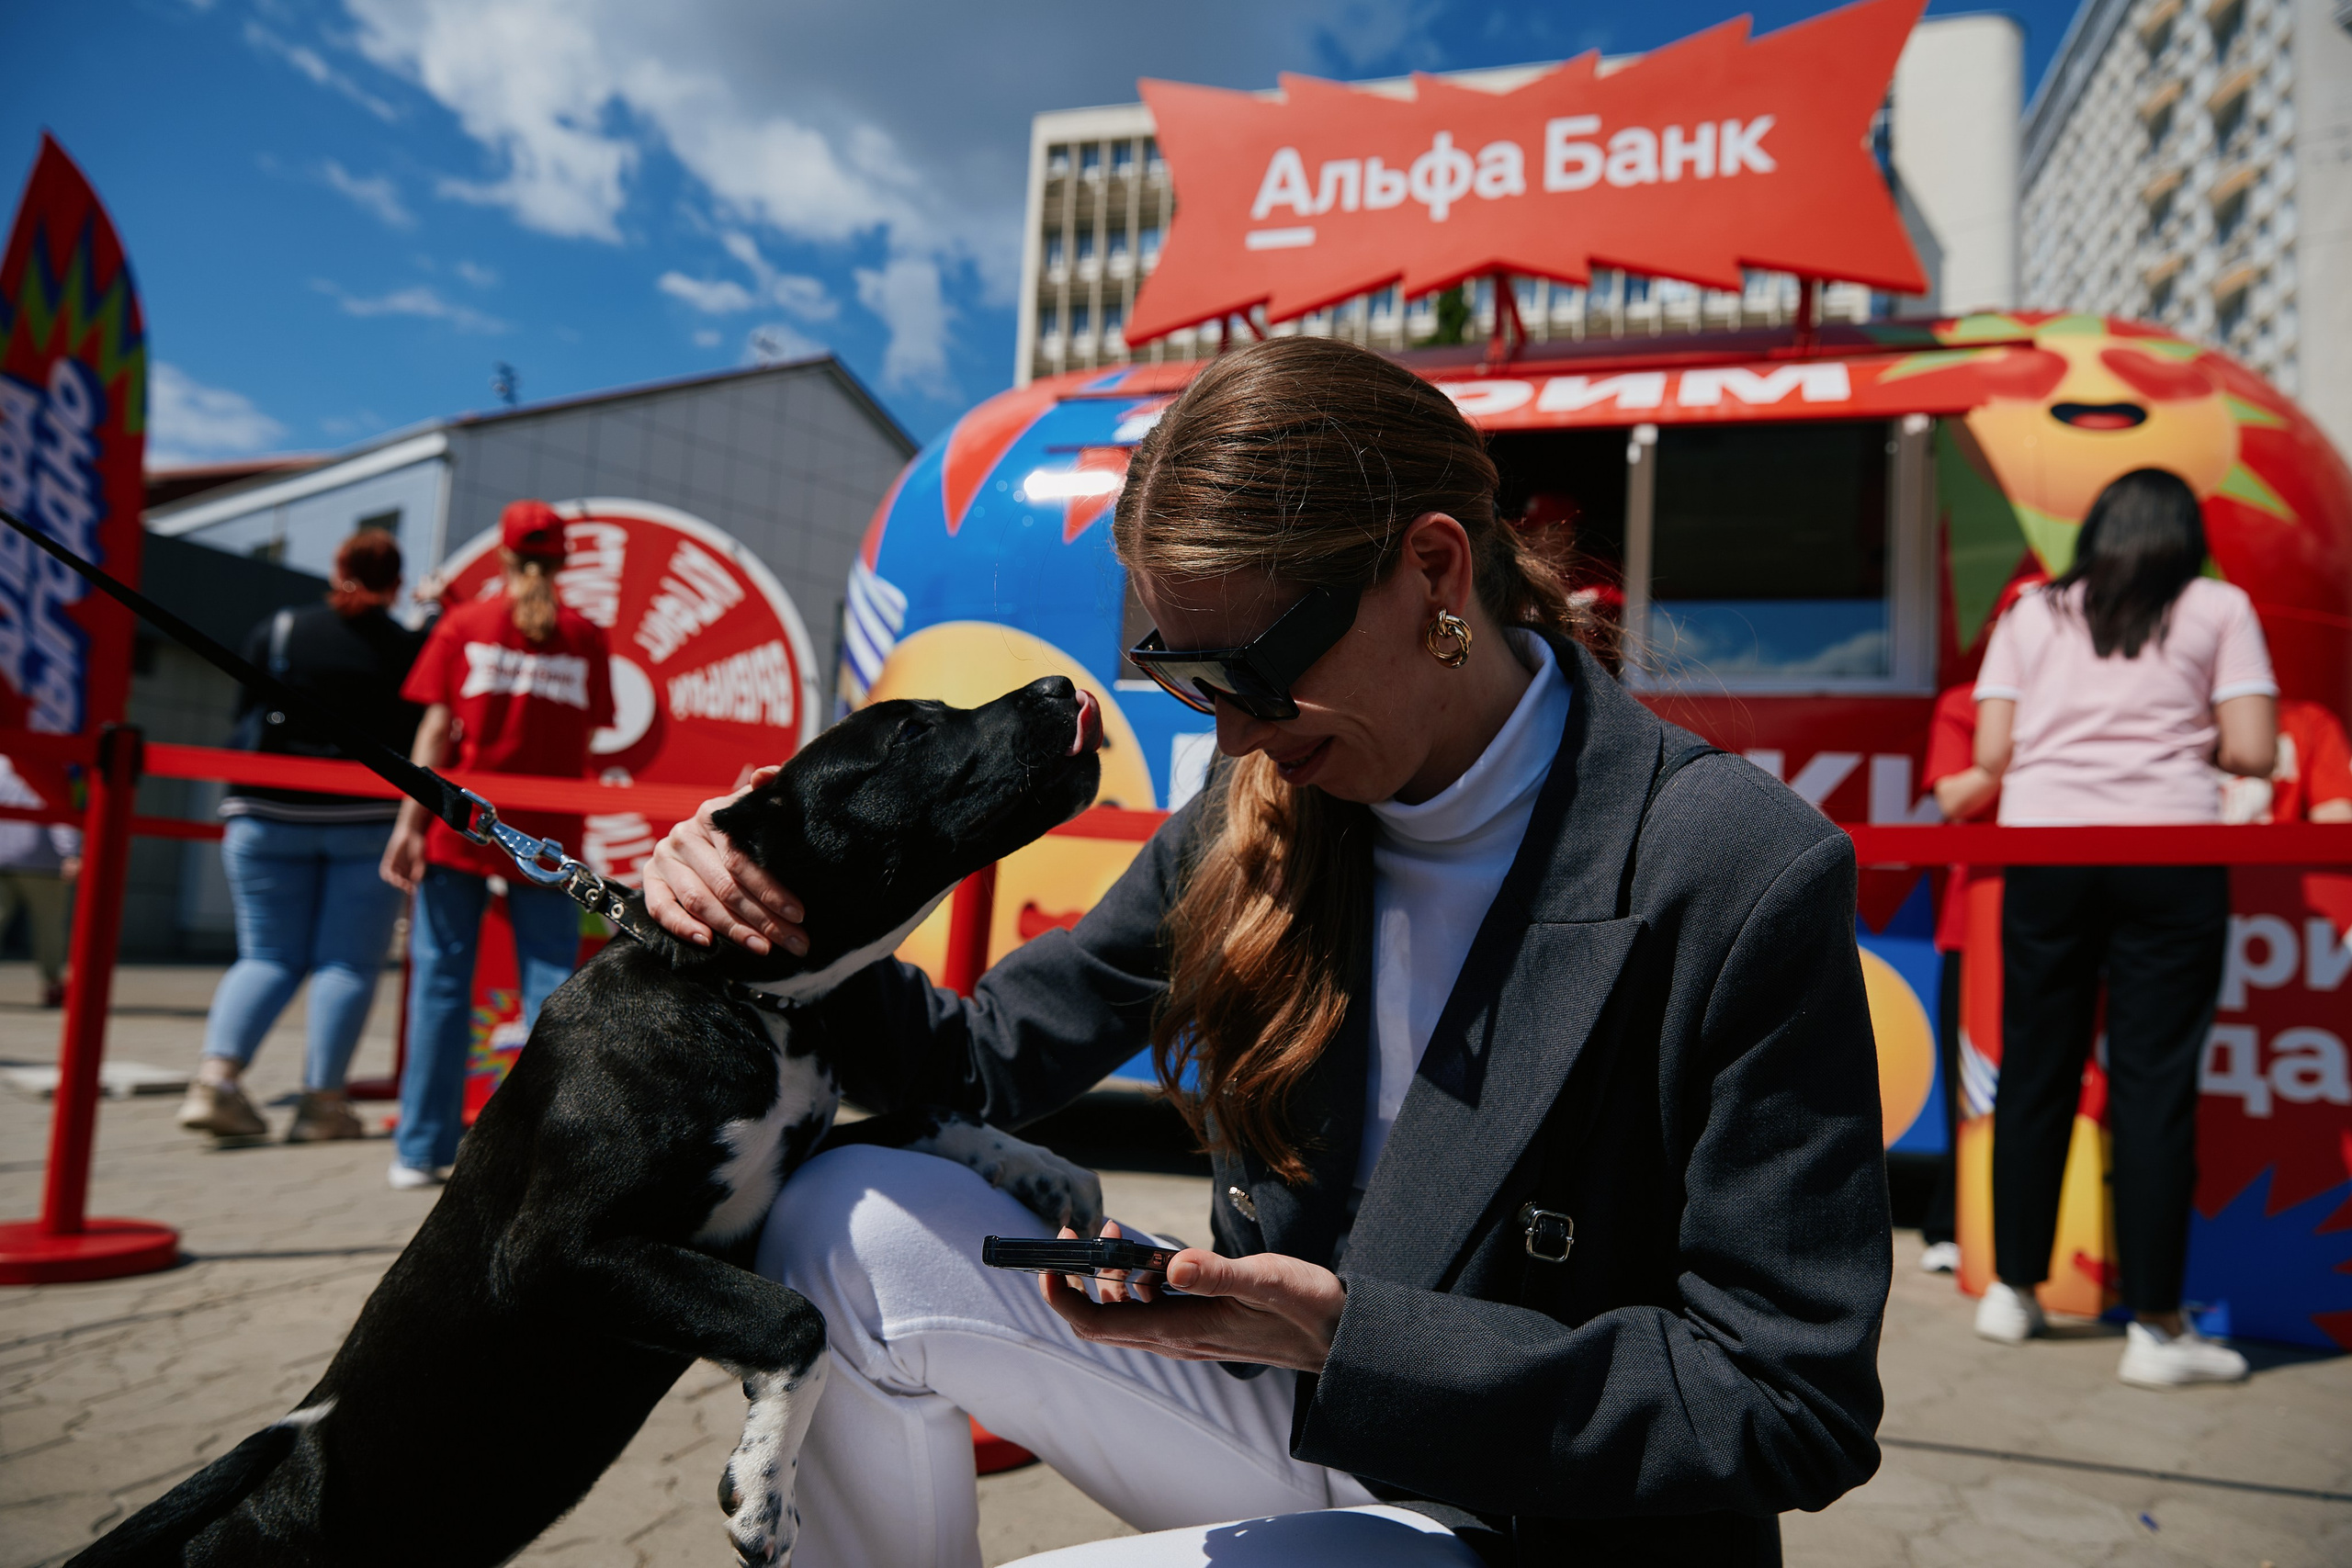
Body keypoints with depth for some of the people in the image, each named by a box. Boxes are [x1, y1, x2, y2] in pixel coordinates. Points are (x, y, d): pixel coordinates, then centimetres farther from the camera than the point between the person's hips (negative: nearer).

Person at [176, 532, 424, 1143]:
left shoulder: (275, 631, 4)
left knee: (268, 956, 11)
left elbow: (245, 720, 7)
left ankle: (216, 1076, -6)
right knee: (348, 962, 3)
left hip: (269, 815, 2)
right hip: (368, 820, -2)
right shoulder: (410, 648, 0)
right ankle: (322, 1101, 0)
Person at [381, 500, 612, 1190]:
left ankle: (422, 1151, 12)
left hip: (461, 827, 0)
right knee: (551, 986, 4)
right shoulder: (586, 637, 3)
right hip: (547, 837, 0)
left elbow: (436, 730, -3)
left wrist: (411, 822, -4)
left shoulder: (463, 625, 2)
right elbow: (584, 742, 3)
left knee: (441, 983, 7)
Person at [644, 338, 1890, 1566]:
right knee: (852, 1227, -8)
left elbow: (1797, 1404, -20)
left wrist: (1353, 1337, -29)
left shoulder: (1747, 885, -23)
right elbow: (999, 1055, 4)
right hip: (1290, 1413, 6)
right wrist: (777, 923, -15)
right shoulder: (1256, 817, -6)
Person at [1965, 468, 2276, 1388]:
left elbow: (1990, 754, 7)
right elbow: (2252, 752, 0)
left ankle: (2013, 1289, 19)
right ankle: (2155, 1325, 4)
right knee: (2154, 1080, 0)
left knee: (2034, 1069, 9)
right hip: (2168, 856, -2)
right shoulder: (2220, 609, 9)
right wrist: (2184, 742, 20)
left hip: (2041, 851, 2)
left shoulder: (2032, 613, 13)